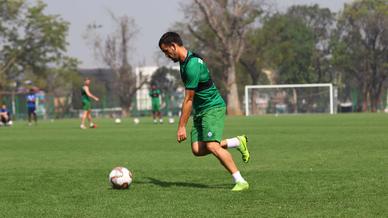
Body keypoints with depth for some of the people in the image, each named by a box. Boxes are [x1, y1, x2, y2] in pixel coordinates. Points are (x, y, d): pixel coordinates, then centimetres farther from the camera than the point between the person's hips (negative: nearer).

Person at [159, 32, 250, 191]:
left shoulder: (192, 65, -23)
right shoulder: (184, 60, 9)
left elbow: (188, 100, -20)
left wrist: (181, 127, -17)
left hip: (213, 108, -9)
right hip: (200, 110, 9)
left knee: (212, 146, -22)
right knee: (198, 150, -3)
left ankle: (240, 181, -16)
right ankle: (238, 142, 14)